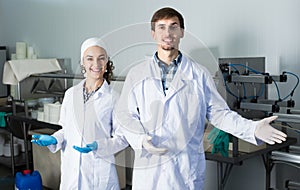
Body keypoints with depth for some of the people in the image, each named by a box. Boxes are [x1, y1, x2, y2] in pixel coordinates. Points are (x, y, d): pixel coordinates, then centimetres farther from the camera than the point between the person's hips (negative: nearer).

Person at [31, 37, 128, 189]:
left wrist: (97, 146, -19)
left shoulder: (113, 98, -8)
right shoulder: (71, 94, 4)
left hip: (100, 171, -3)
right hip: (71, 170, 4)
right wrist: (54, 140, -4)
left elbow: (122, 138, -5)